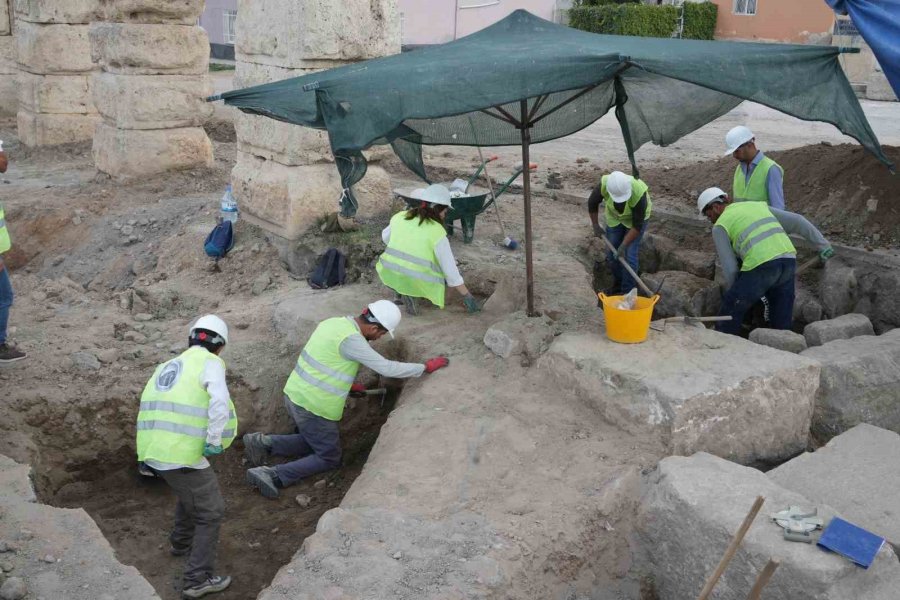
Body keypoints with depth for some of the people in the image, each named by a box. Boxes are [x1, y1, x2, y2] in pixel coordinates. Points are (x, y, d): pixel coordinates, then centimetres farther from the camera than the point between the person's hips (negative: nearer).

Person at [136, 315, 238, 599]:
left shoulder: (167, 366, 18)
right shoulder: (209, 363, -6)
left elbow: (149, 407, 24)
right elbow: (221, 403, -24)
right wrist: (214, 442, -15)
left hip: (152, 452, 8)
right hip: (182, 456, -8)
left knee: (191, 491, 35)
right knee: (210, 512, 9)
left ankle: (182, 542, 52)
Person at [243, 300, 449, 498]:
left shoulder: (333, 322, 4)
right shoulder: (350, 339, -22)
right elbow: (387, 368, -19)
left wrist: (347, 384, 22)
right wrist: (426, 367, -10)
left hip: (294, 394, 8)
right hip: (313, 408, -8)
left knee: (314, 442, 27)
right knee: (329, 458, 8)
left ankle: (263, 443, 12)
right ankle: (272, 476, -4)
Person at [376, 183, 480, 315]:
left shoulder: (400, 216, 4)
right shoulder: (437, 232, -9)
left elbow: (385, 237, 24)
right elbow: (450, 268, -9)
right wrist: (467, 297, -2)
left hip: (388, 275, 5)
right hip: (417, 281, -5)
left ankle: (399, 290, 10)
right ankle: (410, 293, -3)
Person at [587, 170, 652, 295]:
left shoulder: (639, 194, -40)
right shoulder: (604, 185, -34)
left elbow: (637, 226, -29)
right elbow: (592, 203, -11)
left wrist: (624, 246, -28)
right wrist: (596, 226, -2)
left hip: (637, 218, -3)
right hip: (614, 217, 3)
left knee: (629, 255, -10)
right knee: (611, 254, 6)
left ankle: (627, 292, 3)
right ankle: (618, 284, 28)